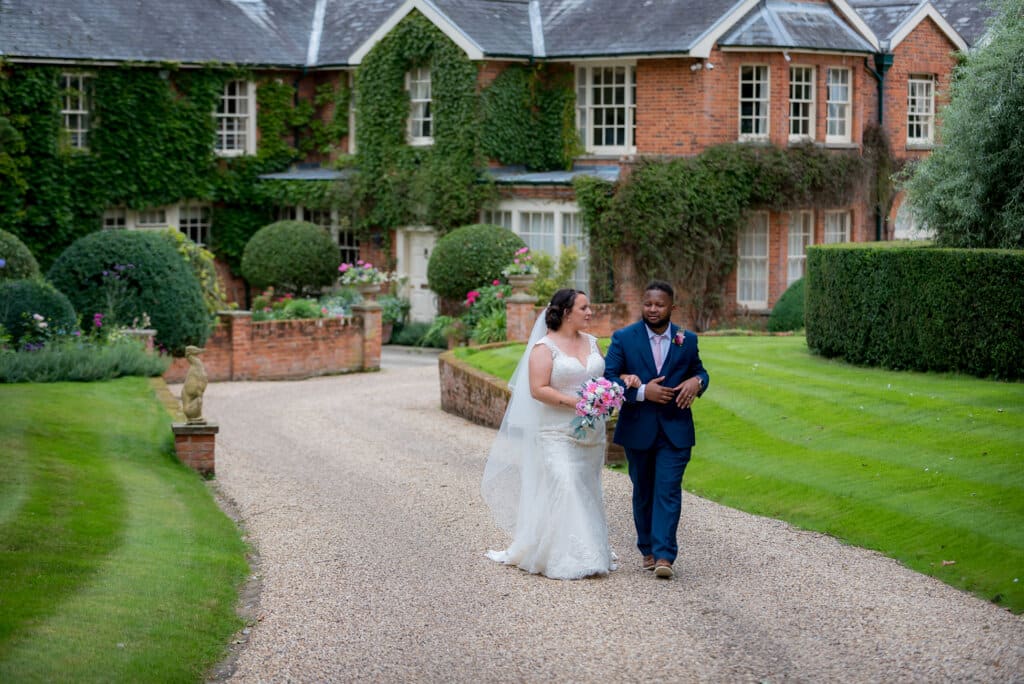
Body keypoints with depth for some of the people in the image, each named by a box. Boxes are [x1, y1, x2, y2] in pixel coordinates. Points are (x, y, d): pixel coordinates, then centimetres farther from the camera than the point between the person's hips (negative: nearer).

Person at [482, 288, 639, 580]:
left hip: (591, 433, 7)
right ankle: (565, 558, -11)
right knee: (564, 488, -14)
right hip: (558, 433, -7)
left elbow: (602, 376, 23)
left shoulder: (591, 342, 12)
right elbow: (538, 389, -15)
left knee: (586, 492, 10)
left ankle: (590, 553, 17)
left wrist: (624, 380, 2)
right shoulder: (545, 347, -8)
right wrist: (574, 402, -22)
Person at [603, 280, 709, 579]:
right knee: (643, 491, 12)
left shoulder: (687, 340, 4)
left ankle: (664, 555, -12)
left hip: (675, 430, 0)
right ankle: (648, 549, 25)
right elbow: (608, 378, -8)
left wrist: (697, 382, -9)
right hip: (638, 429, 0)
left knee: (668, 490, -9)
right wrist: (642, 392, -20)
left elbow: (699, 371, 16)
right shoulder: (623, 338, -3)